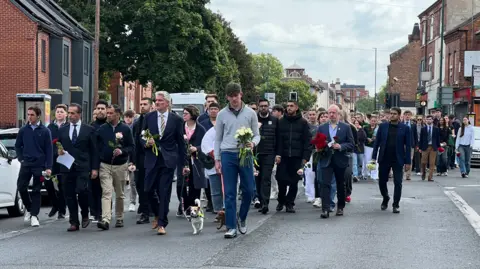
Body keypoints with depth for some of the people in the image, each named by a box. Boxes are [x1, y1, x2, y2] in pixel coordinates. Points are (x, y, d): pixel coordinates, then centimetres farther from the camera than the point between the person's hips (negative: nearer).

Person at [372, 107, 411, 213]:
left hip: (398, 160, -2)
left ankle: (396, 205, 10)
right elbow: (377, 142, 5)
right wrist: (374, 157, -1)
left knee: (398, 183, -1)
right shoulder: (383, 126, 3)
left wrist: (408, 162, -5)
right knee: (382, 181, 8)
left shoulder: (405, 128, -1)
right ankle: (385, 199, 33)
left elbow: (408, 146, -1)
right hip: (384, 159, 2)